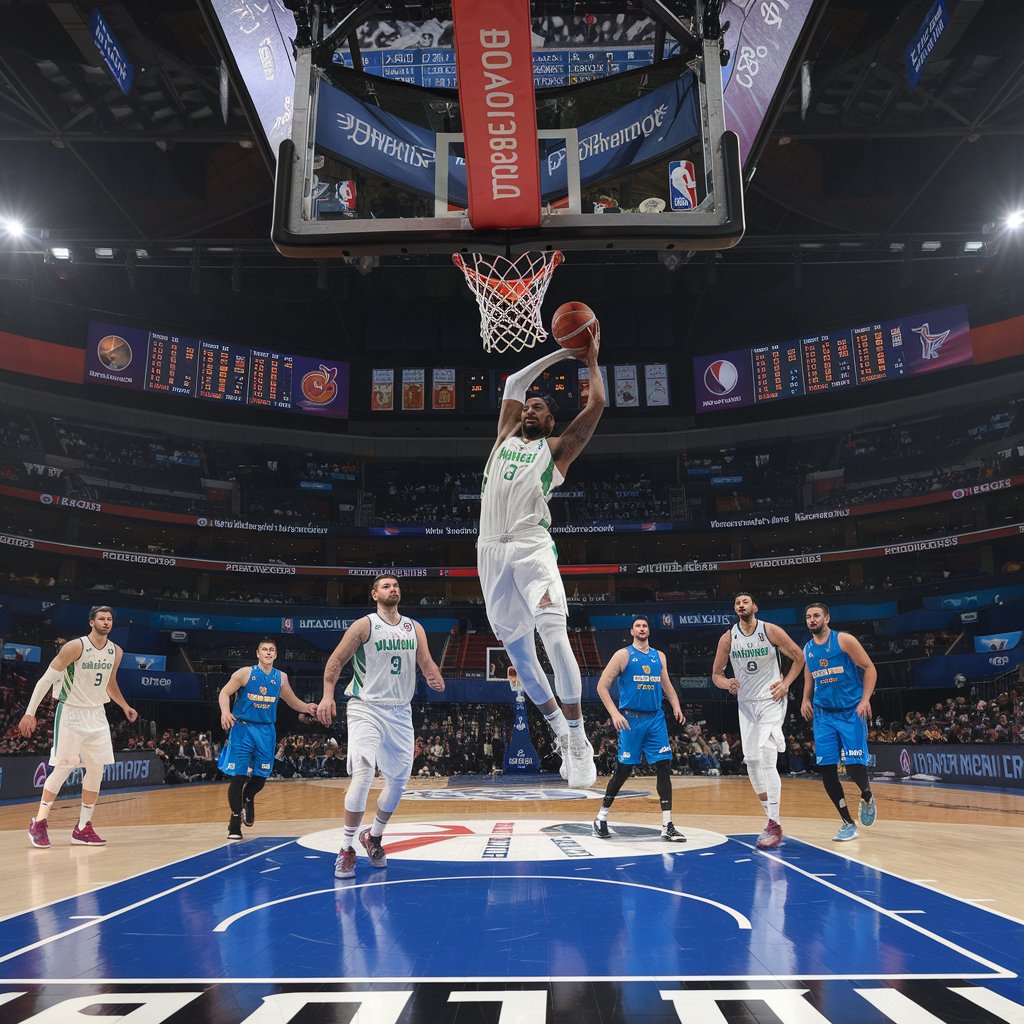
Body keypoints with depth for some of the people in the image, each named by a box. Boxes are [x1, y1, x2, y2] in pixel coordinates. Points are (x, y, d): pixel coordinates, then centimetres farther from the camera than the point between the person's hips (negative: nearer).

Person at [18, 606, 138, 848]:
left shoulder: (116, 652, 3)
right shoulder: (75, 647, -16)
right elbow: (46, 679, -13)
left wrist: (124, 706, 10)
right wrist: (30, 713, -17)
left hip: (97, 715, 6)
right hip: (70, 713, -6)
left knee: (97, 770, 3)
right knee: (64, 768, -6)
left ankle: (83, 828, 12)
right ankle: (38, 823, 10)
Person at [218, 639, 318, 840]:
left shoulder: (281, 677, 6)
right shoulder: (245, 673, -4)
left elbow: (293, 701, 15)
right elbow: (224, 693, -4)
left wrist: (307, 708, -4)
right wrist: (225, 712, -23)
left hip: (266, 731, 3)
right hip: (243, 728, -3)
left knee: (261, 776, 7)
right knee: (238, 776, -6)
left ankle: (248, 799, 41)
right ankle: (235, 819, 11)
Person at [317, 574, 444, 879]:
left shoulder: (414, 628, 8)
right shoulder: (364, 625, -5)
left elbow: (426, 662, 6)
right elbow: (336, 661, -7)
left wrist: (435, 679, -17)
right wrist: (328, 696, -20)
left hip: (400, 712, 5)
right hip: (366, 708, -5)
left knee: (399, 780, 10)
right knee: (363, 774, -20)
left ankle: (374, 837, 32)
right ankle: (346, 848, -7)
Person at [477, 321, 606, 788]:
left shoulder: (557, 448, 13)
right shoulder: (506, 437, 24)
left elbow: (596, 405, 6)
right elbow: (514, 383, 26)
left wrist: (591, 360, 19)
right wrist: (561, 352, 28)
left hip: (531, 545, -5)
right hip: (492, 549, 5)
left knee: (553, 632, -23)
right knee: (516, 646, 4)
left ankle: (579, 740, -16)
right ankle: (560, 732, 18)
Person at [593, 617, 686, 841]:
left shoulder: (659, 656, 13)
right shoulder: (623, 655, -2)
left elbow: (667, 686, 18)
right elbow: (602, 686, -5)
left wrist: (676, 706, -1)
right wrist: (614, 713, -15)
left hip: (655, 719, 4)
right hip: (630, 719, -4)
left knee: (664, 767, -4)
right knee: (623, 770, 1)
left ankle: (667, 826, 1)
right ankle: (601, 818, 18)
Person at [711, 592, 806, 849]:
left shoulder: (772, 631, -8)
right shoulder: (728, 638, 0)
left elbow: (799, 657, 2)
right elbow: (716, 674, 7)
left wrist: (786, 683, -8)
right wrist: (726, 682, -15)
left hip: (771, 700, -4)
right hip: (745, 703, 5)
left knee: (766, 759, -16)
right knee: (751, 760, 5)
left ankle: (774, 826, -12)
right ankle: (771, 817, 22)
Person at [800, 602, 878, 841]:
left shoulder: (844, 640, -8)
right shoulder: (807, 649, 9)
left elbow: (869, 668, -7)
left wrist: (865, 700, -17)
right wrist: (806, 700, 5)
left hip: (851, 712, -5)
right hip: (823, 714, 5)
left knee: (855, 766, -11)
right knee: (826, 768, -3)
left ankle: (867, 798, 25)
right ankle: (847, 823, 11)